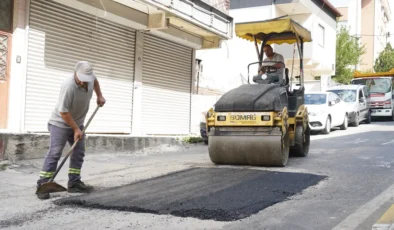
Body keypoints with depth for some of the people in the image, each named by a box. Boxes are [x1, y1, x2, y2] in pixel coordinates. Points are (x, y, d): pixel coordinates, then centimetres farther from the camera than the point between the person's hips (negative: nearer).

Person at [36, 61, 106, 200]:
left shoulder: (89, 77, -12)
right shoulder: (69, 86, -33)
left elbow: (95, 81, 18)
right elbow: (63, 112, -28)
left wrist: (99, 96, 9)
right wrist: (76, 129, -22)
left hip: (77, 123, 7)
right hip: (61, 123, -7)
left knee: (79, 153, 5)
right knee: (54, 153, -12)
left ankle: (74, 183, 11)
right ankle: (42, 185, -8)